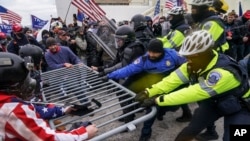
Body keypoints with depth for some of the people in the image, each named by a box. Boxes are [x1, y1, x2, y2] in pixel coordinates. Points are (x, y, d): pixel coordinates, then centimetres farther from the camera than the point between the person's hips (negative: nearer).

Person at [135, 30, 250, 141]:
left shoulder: (223, 73, -40)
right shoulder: (195, 63, -17)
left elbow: (192, 93, -41)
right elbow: (173, 79, -19)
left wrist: (157, 100, -39)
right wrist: (148, 92, -27)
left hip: (239, 107, -5)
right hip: (214, 101, 5)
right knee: (192, 129, 1)